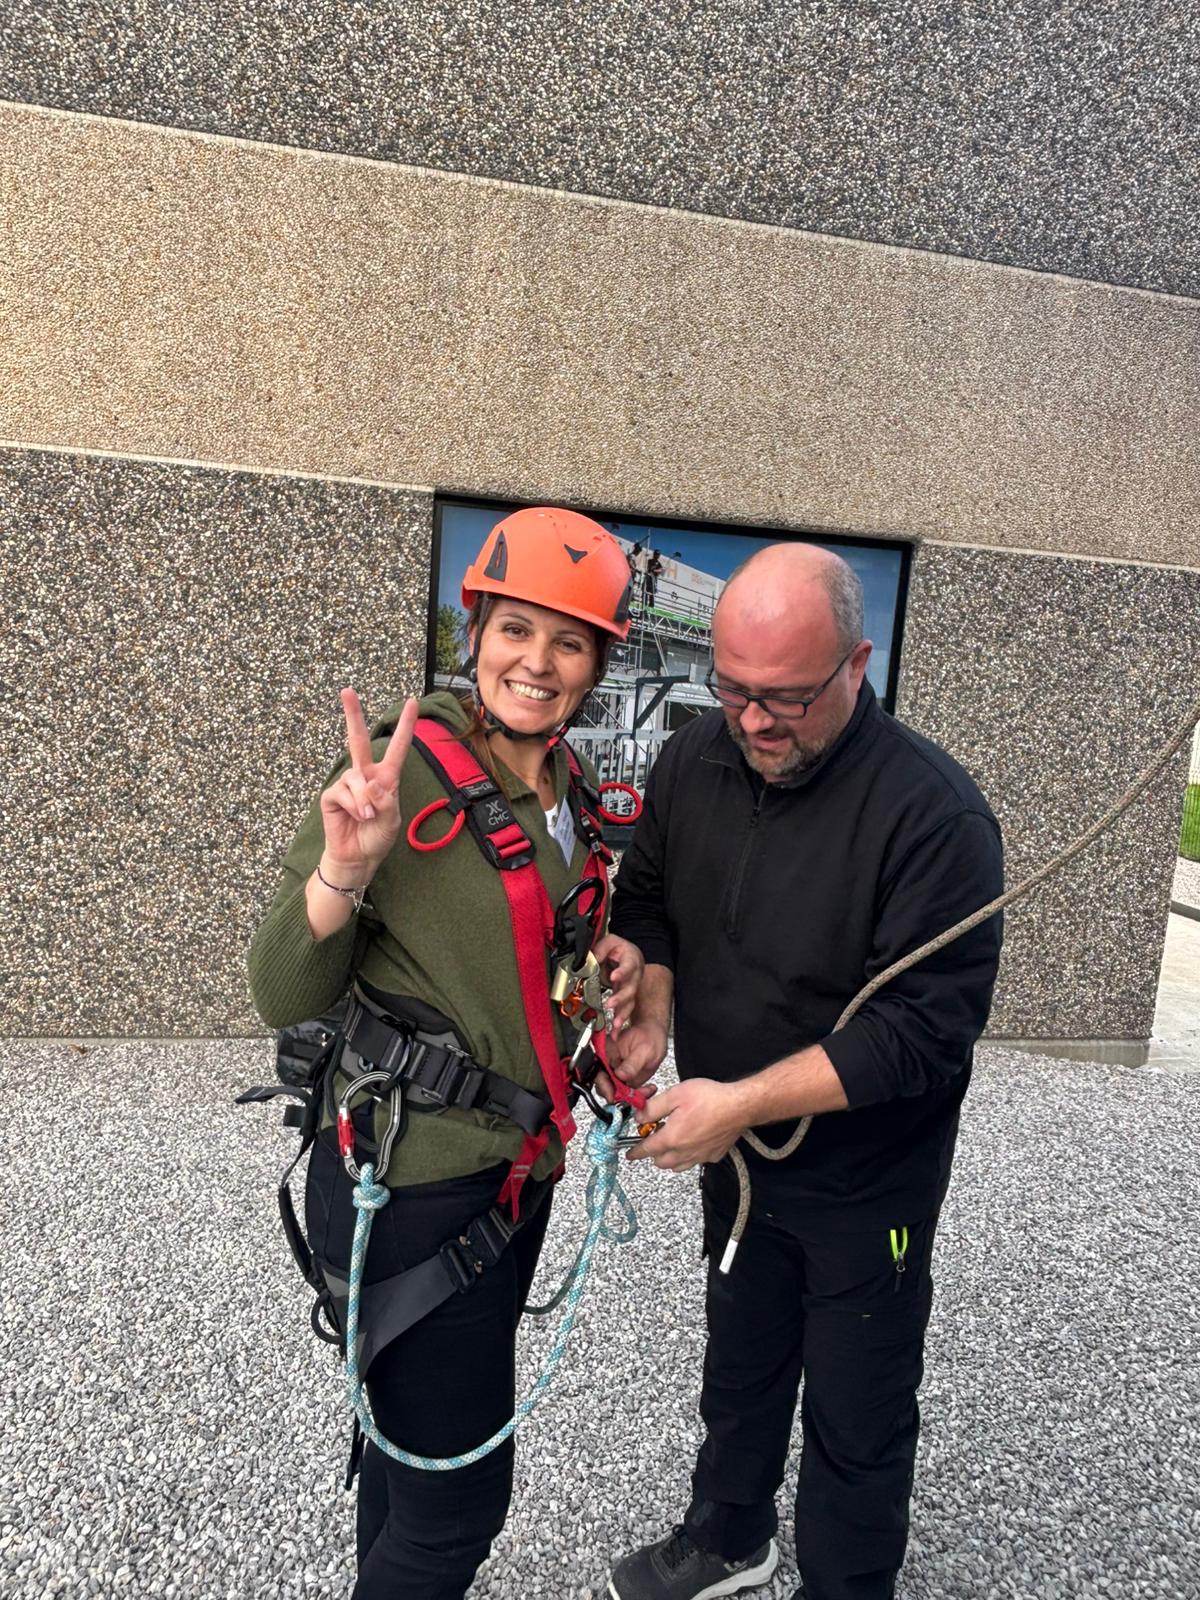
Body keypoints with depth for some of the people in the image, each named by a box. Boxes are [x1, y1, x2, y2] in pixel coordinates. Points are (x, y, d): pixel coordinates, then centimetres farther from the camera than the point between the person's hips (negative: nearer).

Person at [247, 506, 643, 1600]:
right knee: (460, 1504, 6)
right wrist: (343, 869, -33)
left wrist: (613, 963, -1)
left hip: (518, 1170, 7)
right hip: (413, 1184, -7)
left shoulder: (575, 794, 4)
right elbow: (287, 1004, -16)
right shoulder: (398, 773, -18)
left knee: (418, 1428, 26)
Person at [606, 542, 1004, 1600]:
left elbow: (928, 1027, -28)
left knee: (856, 1418, 15)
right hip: (732, 1154, 6)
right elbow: (648, 899, 4)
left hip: (867, 1178, -5)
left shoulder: (934, 813, -27)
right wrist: (651, 1017, -14)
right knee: (741, 1364, 28)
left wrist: (739, 1102, -29)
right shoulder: (695, 759, -9)